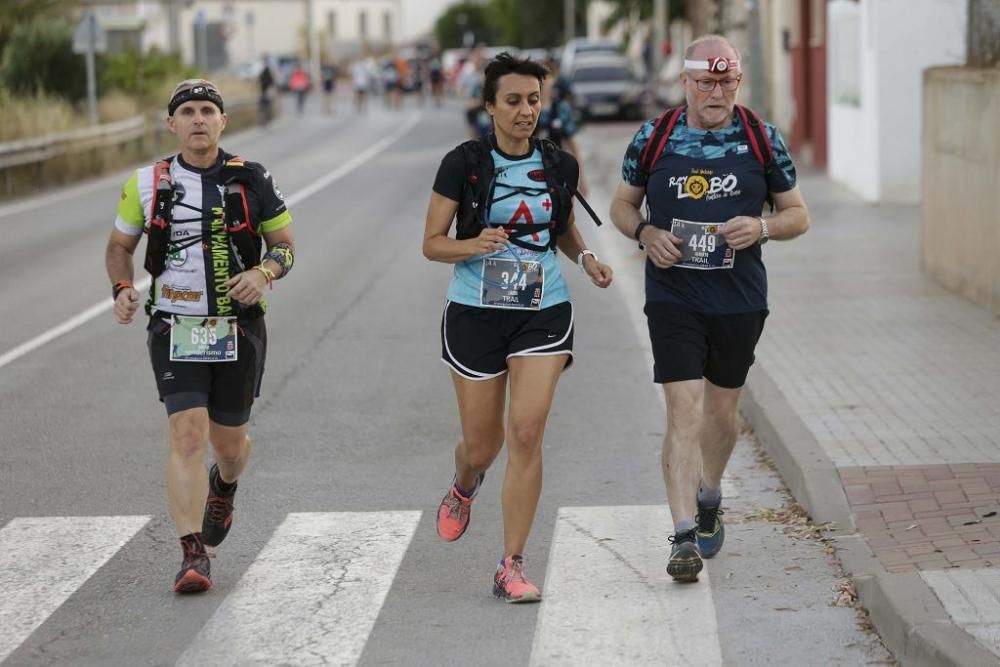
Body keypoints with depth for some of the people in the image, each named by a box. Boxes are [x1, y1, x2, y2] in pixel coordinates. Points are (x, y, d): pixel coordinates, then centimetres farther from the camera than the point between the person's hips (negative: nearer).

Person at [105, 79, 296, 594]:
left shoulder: (251, 181, -1)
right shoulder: (147, 184, 0)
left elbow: (285, 245, 6)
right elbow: (119, 246, 13)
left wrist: (264, 272, -16)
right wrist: (122, 290, -6)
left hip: (239, 331, 1)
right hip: (175, 331, -1)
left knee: (228, 440, 12)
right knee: (187, 435, -15)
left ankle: (224, 488, 50)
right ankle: (193, 557, -13)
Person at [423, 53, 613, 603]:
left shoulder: (560, 165, 3)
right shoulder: (463, 164, -6)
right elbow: (432, 243, -4)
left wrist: (586, 258, 1)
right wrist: (474, 244, -23)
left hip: (544, 312, 1)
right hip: (475, 313, -1)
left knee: (526, 434, -14)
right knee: (482, 446, 7)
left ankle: (511, 567, -6)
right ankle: (465, 486, 47)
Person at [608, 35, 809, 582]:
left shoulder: (762, 139, 0)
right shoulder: (653, 138, 0)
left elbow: (798, 215, 6)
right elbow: (622, 204, 12)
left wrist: (761, 228, -15)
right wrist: (645, 234, -10)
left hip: (739, 299, 2)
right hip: (673, 296, -2)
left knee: (721, 411, 15)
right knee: (683, 411, -12)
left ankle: (708, 501, 41)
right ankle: (685, 536, -12)